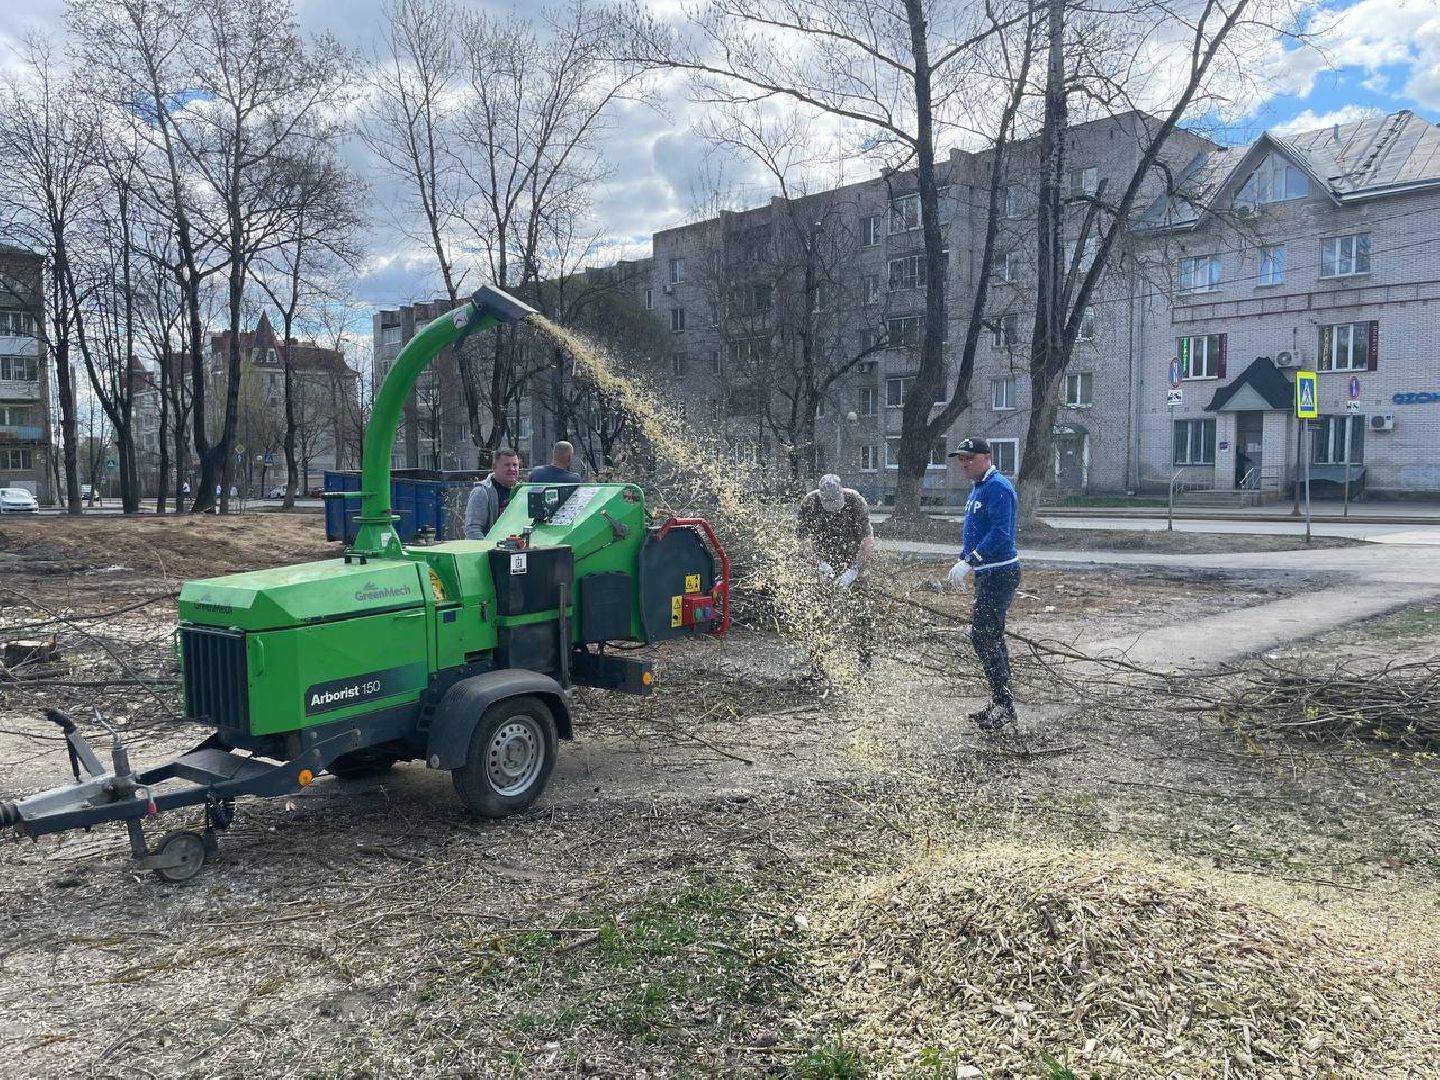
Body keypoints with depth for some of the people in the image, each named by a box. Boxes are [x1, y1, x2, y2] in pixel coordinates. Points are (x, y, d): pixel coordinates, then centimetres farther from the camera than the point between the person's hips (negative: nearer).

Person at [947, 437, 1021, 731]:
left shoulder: (997, 487, -16)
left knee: (983, 636, -12)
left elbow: (1000, 533, -25)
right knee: (991, 637, 14)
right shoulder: (978, 487, 17)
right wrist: (962, 561, 15)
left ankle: (1004, 704, -6)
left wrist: (969, 562, -28)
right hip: (987, 574, 11)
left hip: (999, 573, -11)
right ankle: (1002, 703, 22)